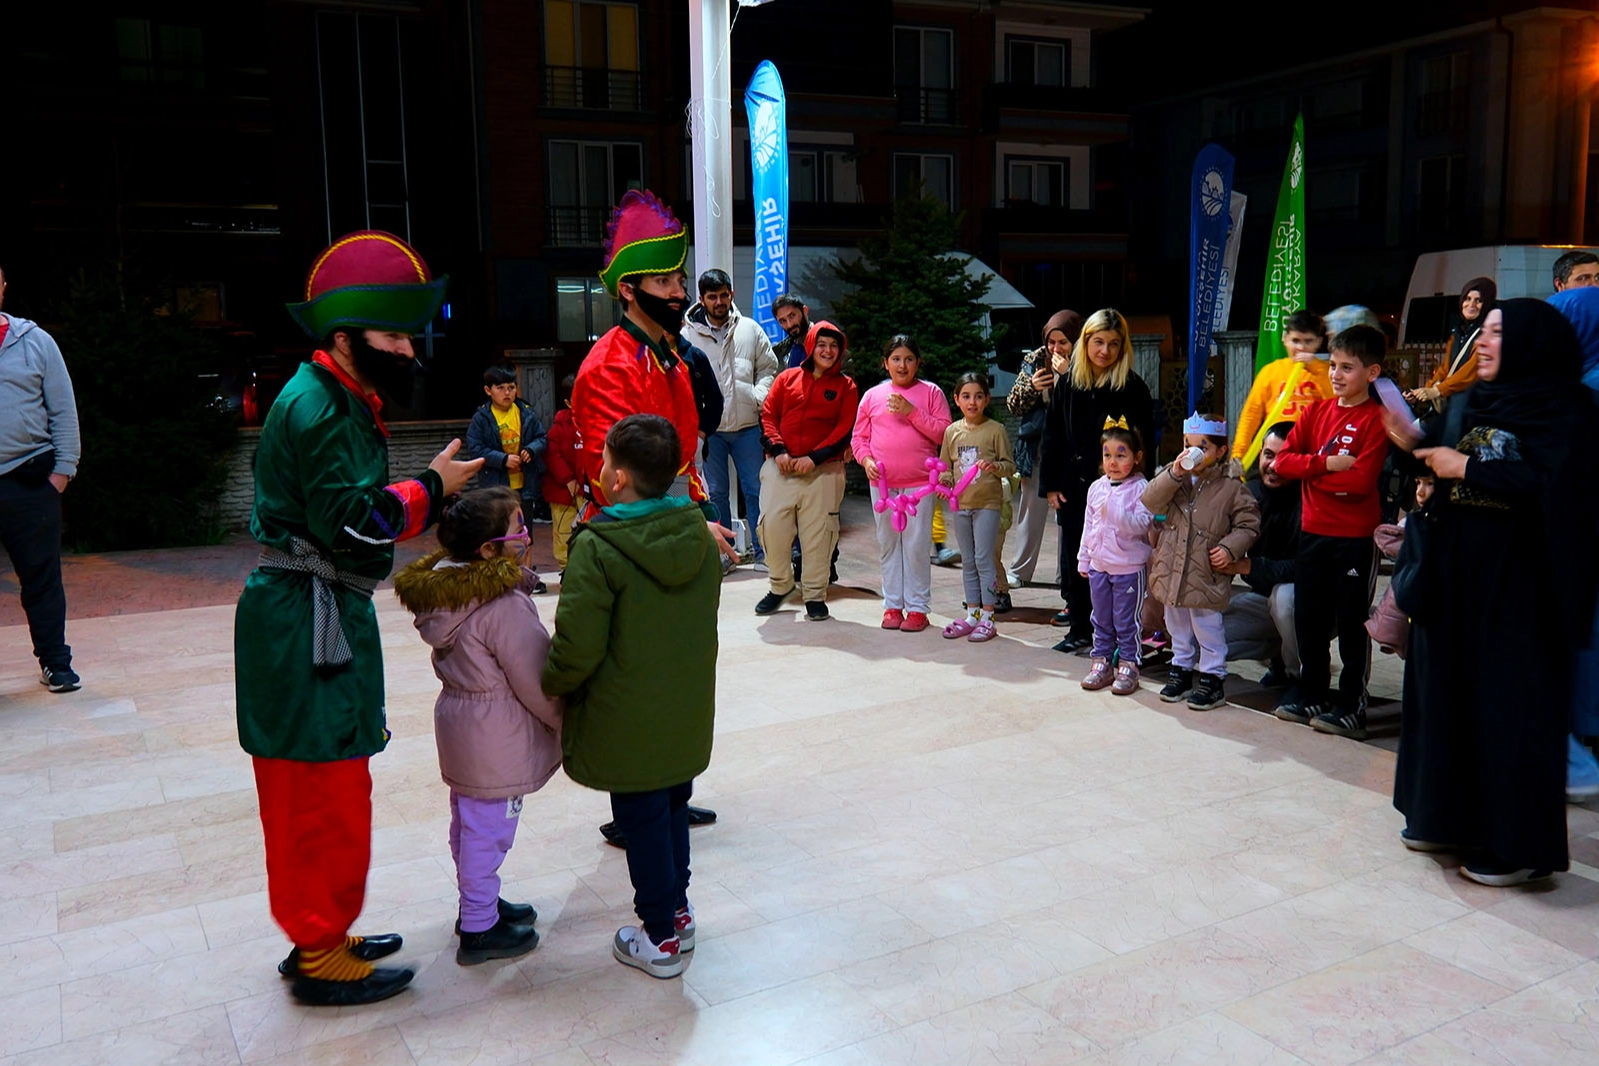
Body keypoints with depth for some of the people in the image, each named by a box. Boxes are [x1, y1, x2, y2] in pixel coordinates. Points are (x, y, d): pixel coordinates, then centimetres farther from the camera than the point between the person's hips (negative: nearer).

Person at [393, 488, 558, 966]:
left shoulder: (442, 588, 1)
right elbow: (535, 681, -18)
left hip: (457, 715, 9)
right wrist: (565, 719, -3)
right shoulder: (504, 604, -26)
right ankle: (479, 930, 16)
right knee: (489, 827, 3)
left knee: (468, 821, 21)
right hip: (496, 739, -9)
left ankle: (478, 903, 39)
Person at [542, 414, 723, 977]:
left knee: (642, 823, 9)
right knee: (673, 810, 22)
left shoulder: (597, 550, -23)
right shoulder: (700, 538, -3)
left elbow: (576, 651, -22)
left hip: (628, 726, -6)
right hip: (687, 718, 6)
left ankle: (660, 938, 22)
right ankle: (678, 913, 37)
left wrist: (549, 686, -2)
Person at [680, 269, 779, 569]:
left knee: (755, 489, 4)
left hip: (747, 425, 1)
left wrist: (760, 397, -6)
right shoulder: (688, 335, -1)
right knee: (717, 493, 10)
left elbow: (768, 368, 11)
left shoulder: (750, 330, 4)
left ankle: (763, 551, 12)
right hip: (709, 428, -1)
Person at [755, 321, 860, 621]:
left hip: (823, 470, -1)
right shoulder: (787, 378, 12)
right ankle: (781, 585, 17)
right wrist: (778, 450, -9)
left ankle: (815, 595, 11)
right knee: (772, 526, -3)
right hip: (780, 466, 2)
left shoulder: (845, 386, 8)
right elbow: (768, 415, 7)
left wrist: (814, 458, -12)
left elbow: (845, 428, -1)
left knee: (818, 532, -1)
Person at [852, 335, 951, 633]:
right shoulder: (872, 396, 10)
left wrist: (912, 412, -11)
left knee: (916, 545, -4)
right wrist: (866, 460, -5)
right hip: (882, 482, 3)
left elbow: (943, 433, -4)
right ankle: (892, 605, 16)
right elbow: (859, 437, 13)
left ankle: (917, 608, 3)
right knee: (887, 544, 8)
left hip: (919, 482, -3)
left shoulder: (931, 393, 4)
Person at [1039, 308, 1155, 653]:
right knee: (1073, 560, 11)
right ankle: (1079, 628, 25)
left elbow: (1144, 444, -4)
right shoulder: (1067, 382, 5)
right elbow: (1053, 436, 8)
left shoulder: (1133, 388, -4)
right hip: (1073, 486, 4)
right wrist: (1050, 485, 3)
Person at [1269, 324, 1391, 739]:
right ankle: (1311, 696, 29)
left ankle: (1352, 707, 14)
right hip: (1313, 531, 6)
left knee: (1352, 623, 4)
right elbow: (1284, 459, -1)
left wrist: (1311, 472, -11)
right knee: (1308, 619, 14)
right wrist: (1326, 463, -16)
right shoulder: (1317, 411, 7)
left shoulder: (1375, 419, -9)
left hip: (1355, 537, -6)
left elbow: (1362, 480, -20)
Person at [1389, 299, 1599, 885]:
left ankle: (1518, 843, 10)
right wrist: (1410, 443, -6)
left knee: (1512, 709, -1)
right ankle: (1449, 817, 25)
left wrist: (1465, 467, -17)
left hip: (1516, 584, -7)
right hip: (1452, 577, 7)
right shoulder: (1464, 405, 12)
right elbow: (1434, 474, 12)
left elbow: (1551, 486, -21)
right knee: (1446, 694, 12)